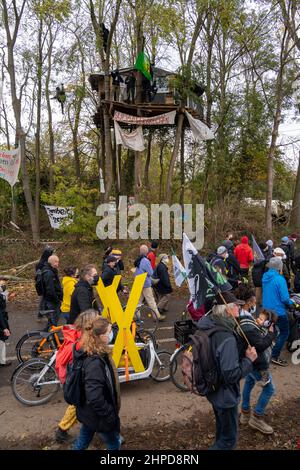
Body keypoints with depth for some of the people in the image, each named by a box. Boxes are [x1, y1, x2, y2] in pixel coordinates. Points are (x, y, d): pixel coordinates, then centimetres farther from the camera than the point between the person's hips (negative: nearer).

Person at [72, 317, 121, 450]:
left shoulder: (94, 353, -5)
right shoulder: (94, 362, -36)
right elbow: (95, 398, -35)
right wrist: (110, 416, -21)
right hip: (98, 416, -8)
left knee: (82, 442, 26)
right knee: (114, 444, 16)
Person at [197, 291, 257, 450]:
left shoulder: (208, 325, -7)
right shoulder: (227, 339, -34)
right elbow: (231, 375, -31)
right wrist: (248, 359, -19)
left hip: (212, 389, 9)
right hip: (225, 395, -9)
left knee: (221, 427, 32)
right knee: (229, 439, 13)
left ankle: (220, 444, 52)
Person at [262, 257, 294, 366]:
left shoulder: (265, 277, 2)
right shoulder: (280, 279, -22)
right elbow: (285, 299, -22)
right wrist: (291, 302, 0)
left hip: (266, 310, 8)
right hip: (278, 311, -8)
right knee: (284, 333, 6)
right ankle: (275, 356, 4)